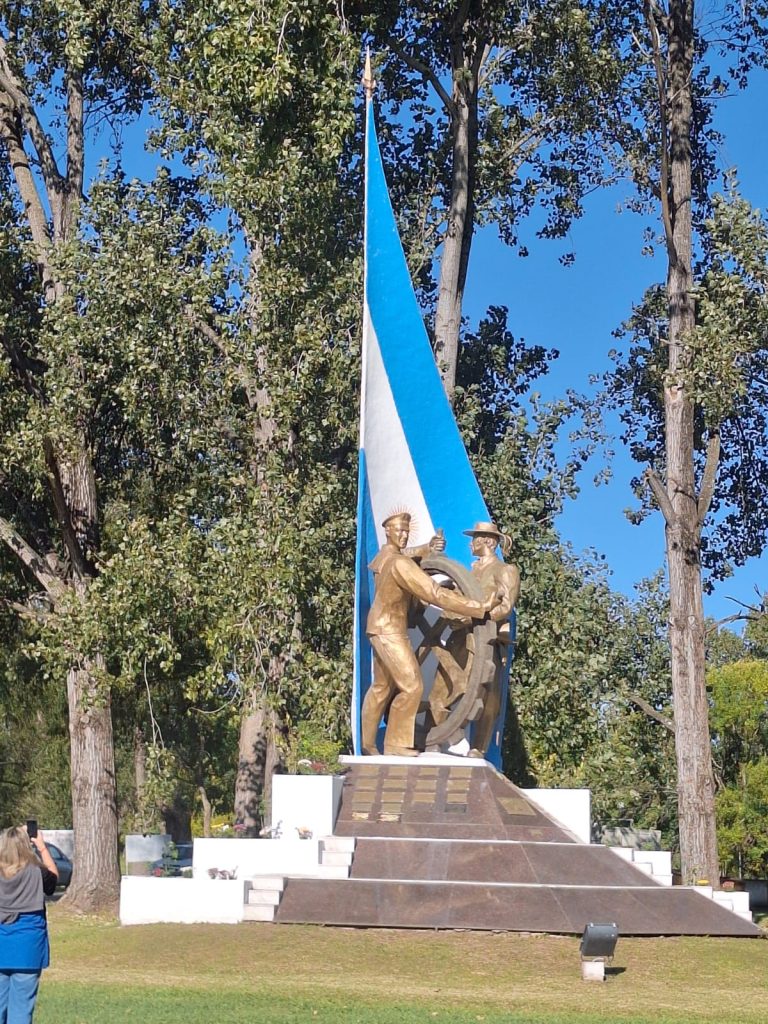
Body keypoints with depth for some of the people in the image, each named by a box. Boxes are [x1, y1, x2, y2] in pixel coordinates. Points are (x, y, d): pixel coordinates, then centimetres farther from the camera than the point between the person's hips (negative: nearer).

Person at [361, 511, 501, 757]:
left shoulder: (384, 555, 6)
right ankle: (395, 744, -4)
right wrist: (480, 607, -28)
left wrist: (428, 548, 9)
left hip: (383, 628, 11)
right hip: (389, 630, -10)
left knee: (382, 686, 16)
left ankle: (367, 743, 22)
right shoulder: (400, 564, -24)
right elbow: (436, 594, -28)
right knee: (411, 686, -9)